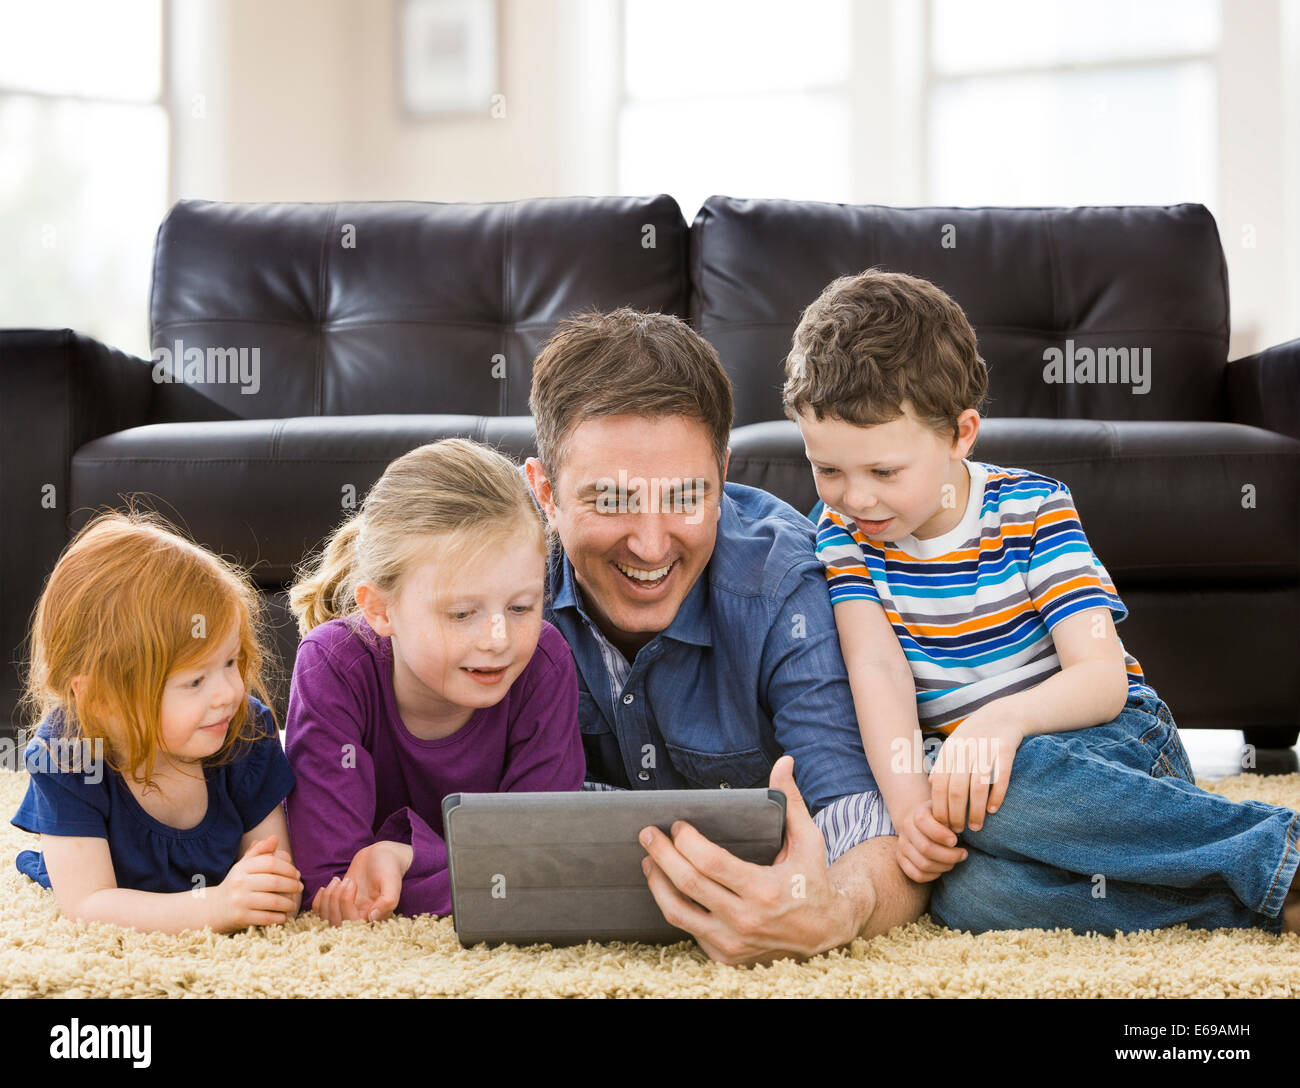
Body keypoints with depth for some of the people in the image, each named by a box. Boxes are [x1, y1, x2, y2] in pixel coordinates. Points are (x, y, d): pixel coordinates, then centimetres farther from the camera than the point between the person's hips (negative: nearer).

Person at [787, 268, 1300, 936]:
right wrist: (908, 806, -34)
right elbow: (876, 668, -16)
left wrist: (1007, 718, -39)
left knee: (1006, 788, -40)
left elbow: (1103, 678, -17)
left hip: (1112, 743, -3)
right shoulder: (841, 533, -1)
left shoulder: (1029, 510, -8)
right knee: (964, 891, -35)